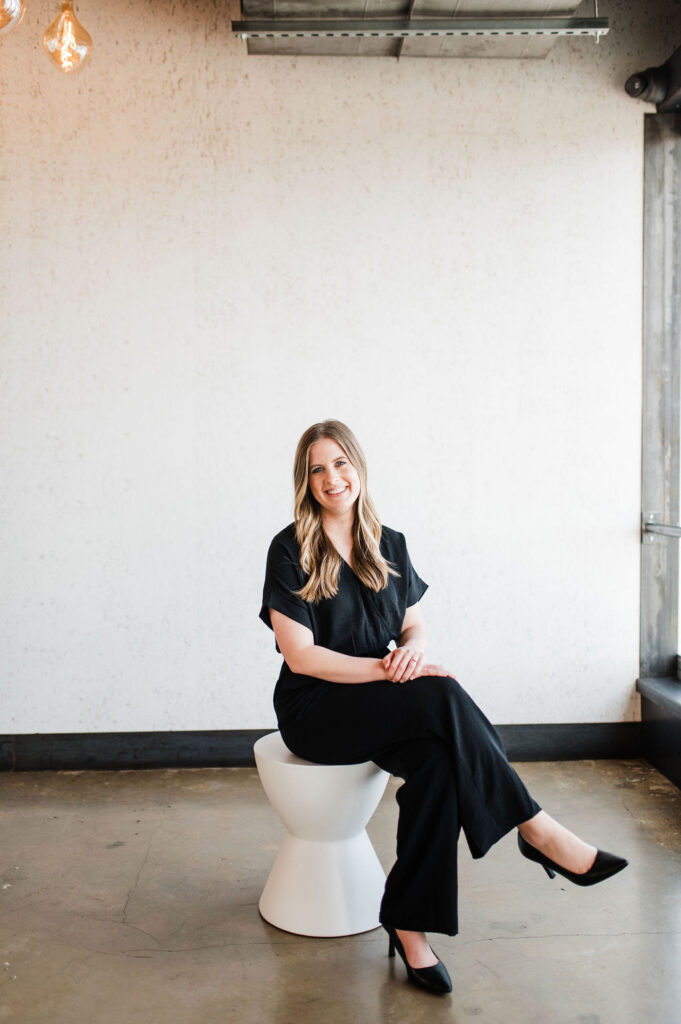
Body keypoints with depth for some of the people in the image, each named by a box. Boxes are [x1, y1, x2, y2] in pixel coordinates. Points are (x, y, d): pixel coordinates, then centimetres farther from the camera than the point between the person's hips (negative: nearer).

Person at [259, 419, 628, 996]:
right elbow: (300, 655, -12)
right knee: (441, 694, -30)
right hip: (316, 712, -5)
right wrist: (384, 669, -21)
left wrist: (413, 649, -13)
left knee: (436, 760, -30)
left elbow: (417, 624, 12)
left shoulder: (390, 546, 10)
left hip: (388, 713, 5)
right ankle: (536, 831, -22)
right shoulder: (290, 550, -6)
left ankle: (409, 923, -20)